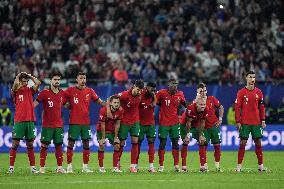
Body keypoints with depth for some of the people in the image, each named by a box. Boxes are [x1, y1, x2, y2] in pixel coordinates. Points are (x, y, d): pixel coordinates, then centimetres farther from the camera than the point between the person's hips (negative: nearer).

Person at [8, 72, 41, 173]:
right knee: (15, 144, -3)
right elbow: (16, 83, -18)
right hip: (19, 121, -3)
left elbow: (38, 83, -3)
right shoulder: (16, 91, 3)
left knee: (30, 145, 8)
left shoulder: (30, 90, 12)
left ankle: (33, 167, 10)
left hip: (30, 121, 3)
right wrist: (18, 75, 0)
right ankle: (11, 167, -1)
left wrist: (30, 76, 9)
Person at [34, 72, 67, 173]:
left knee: (58, 145, 6)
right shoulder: (45, 92, -5)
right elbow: (35, 103, -7)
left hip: (59, 125, 4)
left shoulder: (62, 93, 8)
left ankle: (59, 167, 11)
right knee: (44, 145, -5)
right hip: (47, 124, -4)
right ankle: (42, 167, -1)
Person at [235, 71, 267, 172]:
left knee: (258, 142, 4)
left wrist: (263, 120, 5)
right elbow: (237, 108, -2)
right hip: (244, 123, -3)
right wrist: (238, 121, -7)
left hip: (256, 122, 3)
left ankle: (261, 165, 9)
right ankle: (239, 166, 0)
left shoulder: (258, 92, 7)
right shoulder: (241, 92, -2)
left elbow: (261, 107, 11)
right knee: (242, 143, -3)